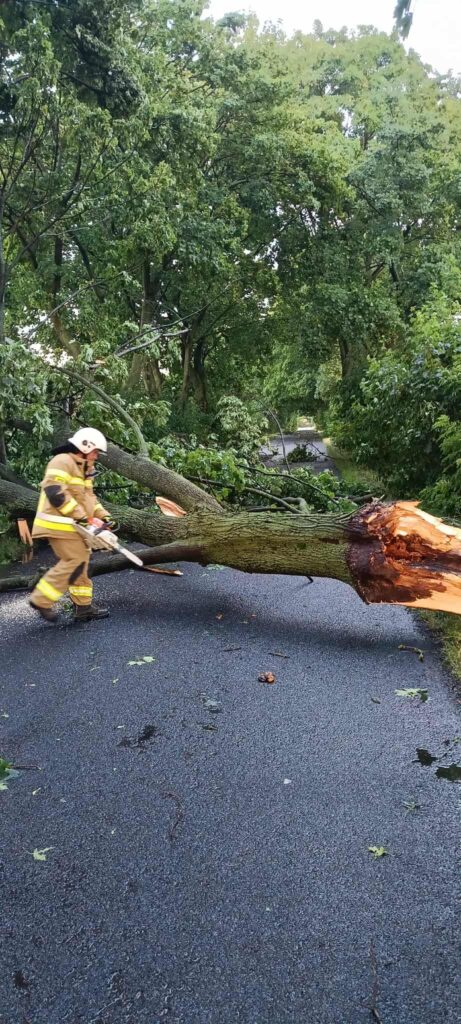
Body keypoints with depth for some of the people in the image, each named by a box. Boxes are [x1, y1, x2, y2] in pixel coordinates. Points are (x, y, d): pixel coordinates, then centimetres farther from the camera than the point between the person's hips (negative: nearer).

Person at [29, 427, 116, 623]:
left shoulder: (83, 469, 18)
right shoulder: (62, 462, -15)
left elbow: (89, 497, 22)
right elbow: (55, 492, -26)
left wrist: (104, 516, 7)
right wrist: (80, 516, -24)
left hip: (71, 526, 10)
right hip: (58, 524, -10)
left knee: (80, 562, 11)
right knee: (75, 561, -12)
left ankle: (83, 607, 17)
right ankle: (41, 600, -3)